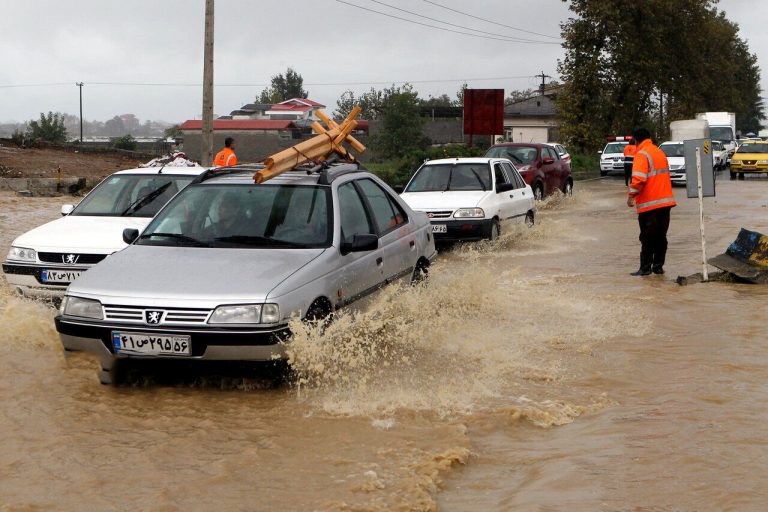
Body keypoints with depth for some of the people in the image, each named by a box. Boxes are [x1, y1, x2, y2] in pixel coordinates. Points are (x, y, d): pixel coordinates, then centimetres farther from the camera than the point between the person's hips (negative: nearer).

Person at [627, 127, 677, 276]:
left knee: (647, 237, -2)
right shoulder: (660, 152, 16)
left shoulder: (642, 155, -11)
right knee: (661, 236, 10)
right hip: (665, 201, 7)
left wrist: (632, 195, -17)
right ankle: (658, 266, 12)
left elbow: (639, 178, -23)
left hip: (649, 203, -7)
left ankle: (645, 267, 0)